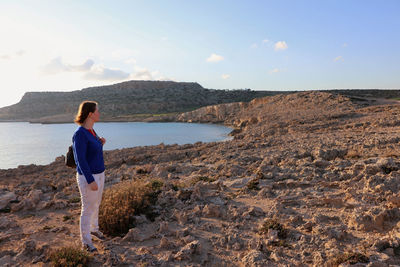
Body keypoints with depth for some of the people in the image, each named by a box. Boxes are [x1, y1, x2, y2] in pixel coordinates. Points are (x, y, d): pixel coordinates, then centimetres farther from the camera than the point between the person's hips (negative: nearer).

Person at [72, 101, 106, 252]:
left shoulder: (90, 131, 5)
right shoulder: (80, 134, -23)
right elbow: (80, 160, -24)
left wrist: (100, 144, -1)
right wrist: (91, 181, -24)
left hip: (99, 174, 9)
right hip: (88, 177, -9)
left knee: (96, 204, 24)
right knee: (88, 209, 4)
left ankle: (94, 228, 46)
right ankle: (86, 242, 22)